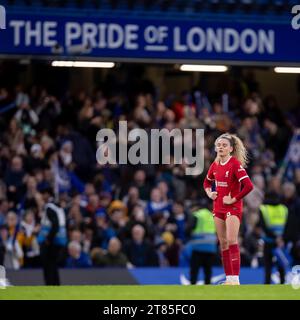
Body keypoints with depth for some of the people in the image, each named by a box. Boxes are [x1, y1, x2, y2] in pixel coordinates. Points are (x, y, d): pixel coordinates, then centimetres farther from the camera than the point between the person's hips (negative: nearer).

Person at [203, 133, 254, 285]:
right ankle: (229, 278, 13)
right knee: (223, 243, 8)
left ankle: (235, 279, -18)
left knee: (231, 241, -16)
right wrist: (209, 193, 7)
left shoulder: (235, 164, -14)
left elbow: (248, 186, -23)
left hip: (232, 207, -7)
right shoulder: (215, 164, 7)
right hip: (218, 208, 7)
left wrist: (233, 199, -19)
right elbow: (207, 182, 26)